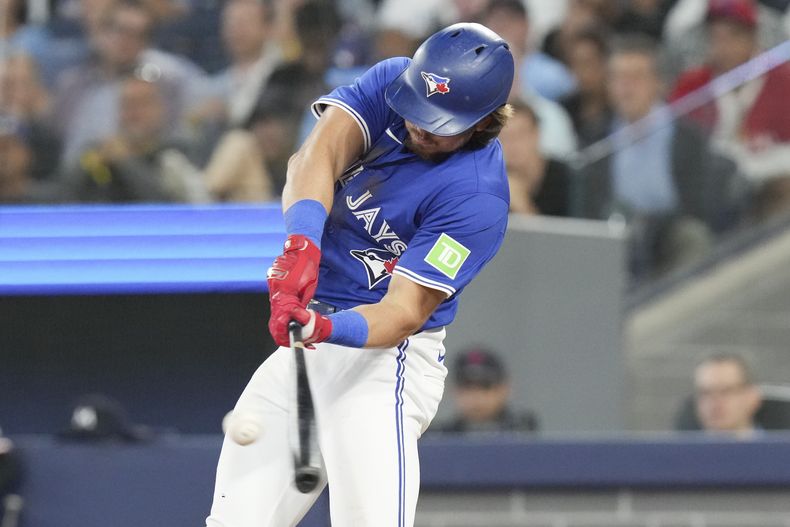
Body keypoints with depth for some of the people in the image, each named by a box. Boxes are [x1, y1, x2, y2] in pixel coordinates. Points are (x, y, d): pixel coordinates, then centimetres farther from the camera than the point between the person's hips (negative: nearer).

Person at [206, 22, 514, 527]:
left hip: (382, 356, -7)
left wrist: (325, 328, -41)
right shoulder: (393, 79, -2)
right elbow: (318, 155, -18)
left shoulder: (477, 196, -19)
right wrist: (304, 241, -37)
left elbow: (406, 311, -23)